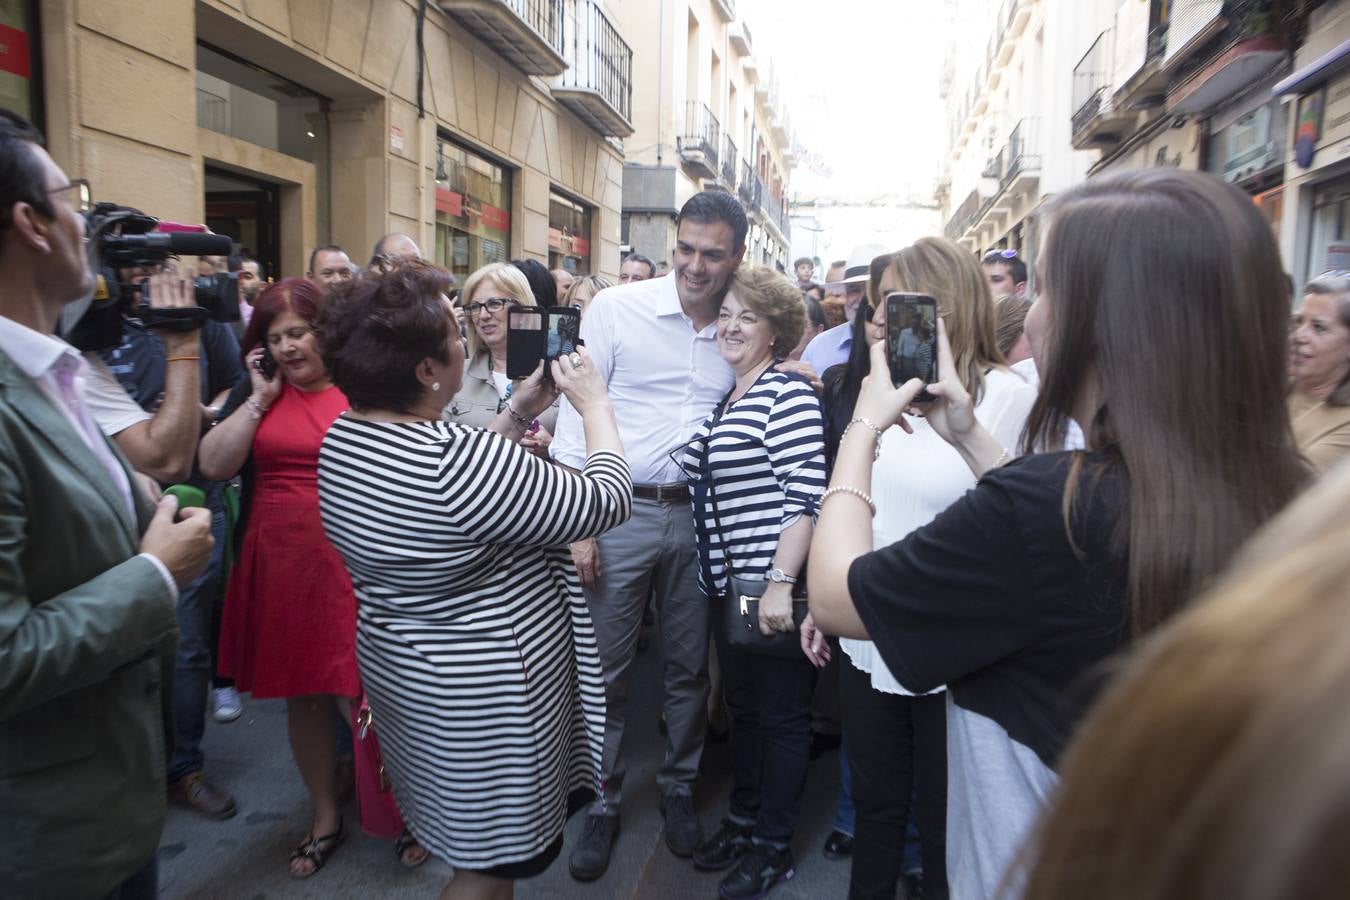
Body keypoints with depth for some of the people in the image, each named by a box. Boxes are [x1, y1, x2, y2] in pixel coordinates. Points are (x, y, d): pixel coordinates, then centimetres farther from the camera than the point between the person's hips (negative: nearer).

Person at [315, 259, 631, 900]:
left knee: (476, 840, 28)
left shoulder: (341, 438, -3)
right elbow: (606, 501, -21)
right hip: (485, 690, -9)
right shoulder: (458, 458, -30)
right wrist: (595, 404, -8)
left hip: (401, 665, 9)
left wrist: (519, 412, 7)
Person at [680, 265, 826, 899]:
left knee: (781, 716, 7)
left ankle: (773, 847, 24)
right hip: (728, 586, 8)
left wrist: (780, 582, -24)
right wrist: (717, 578, 11)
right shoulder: (722, 402, 12)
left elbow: (806, 493, -20)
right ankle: (742, 819, 38)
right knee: (742, 708, 20)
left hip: (775, 590, -8)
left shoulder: (788, 394, -12)